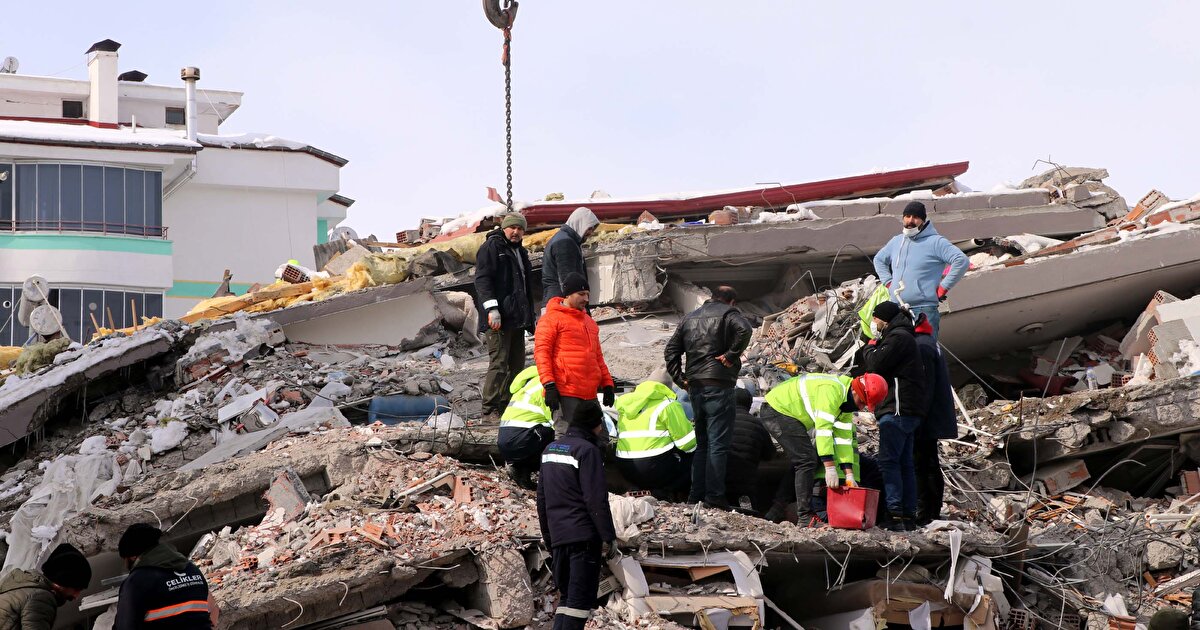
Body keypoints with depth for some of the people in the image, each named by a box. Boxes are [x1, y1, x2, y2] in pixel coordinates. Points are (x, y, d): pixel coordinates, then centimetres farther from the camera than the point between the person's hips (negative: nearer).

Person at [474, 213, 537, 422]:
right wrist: (492, 308, -23)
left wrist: (530, 318, 26)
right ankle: (491, 410, -11)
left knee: (517, 364, 8)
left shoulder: (520, 252, 23)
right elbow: (482, 279, -13)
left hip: (517, 318, 9)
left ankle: (507, 406, 14)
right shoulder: (491, 247, -3)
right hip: (498, 318, -9)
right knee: (499, 363, -13)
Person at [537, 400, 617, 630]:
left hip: (558, 536, 8)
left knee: (566, 596, 14)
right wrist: (609, 537, -12)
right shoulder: (587, 450, -10)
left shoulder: (550, 449, 16)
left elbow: (542, 497, 21)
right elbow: (597, 500, -15)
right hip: (584, 536, -8)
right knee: (580, 599, -8)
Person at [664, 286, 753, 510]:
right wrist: (731, 355, -13)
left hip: (695, 387, 6)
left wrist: (680, 379, 14)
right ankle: (714, 496, -9)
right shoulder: (728, 313, -1)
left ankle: (696, 494, 16)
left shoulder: (691, 317, 19)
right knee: (718, 444, -5)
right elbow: (744, 329, -23)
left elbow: (671, 350, 18)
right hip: (719, 385, -6)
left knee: (702, 443, 16)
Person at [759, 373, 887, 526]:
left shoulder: (846, 400, 6)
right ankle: (806, 517, -14)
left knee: (800, 463, 16)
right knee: (807, 460, -15)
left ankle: (775, 513, 21)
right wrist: (830, 468, -30)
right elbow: (823, 429, -30)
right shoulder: (833, 390, -26)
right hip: (778, 409, -11)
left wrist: (849, 475, 4)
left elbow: (843, 438, 8)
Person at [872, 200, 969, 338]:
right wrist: (888, 281, 19)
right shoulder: (896, 241, 16)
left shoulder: (935, 242, -5)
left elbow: (962, 261, -14)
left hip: (924, 310, -7)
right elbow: (879, 259, 34)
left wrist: (943, 287, -12)